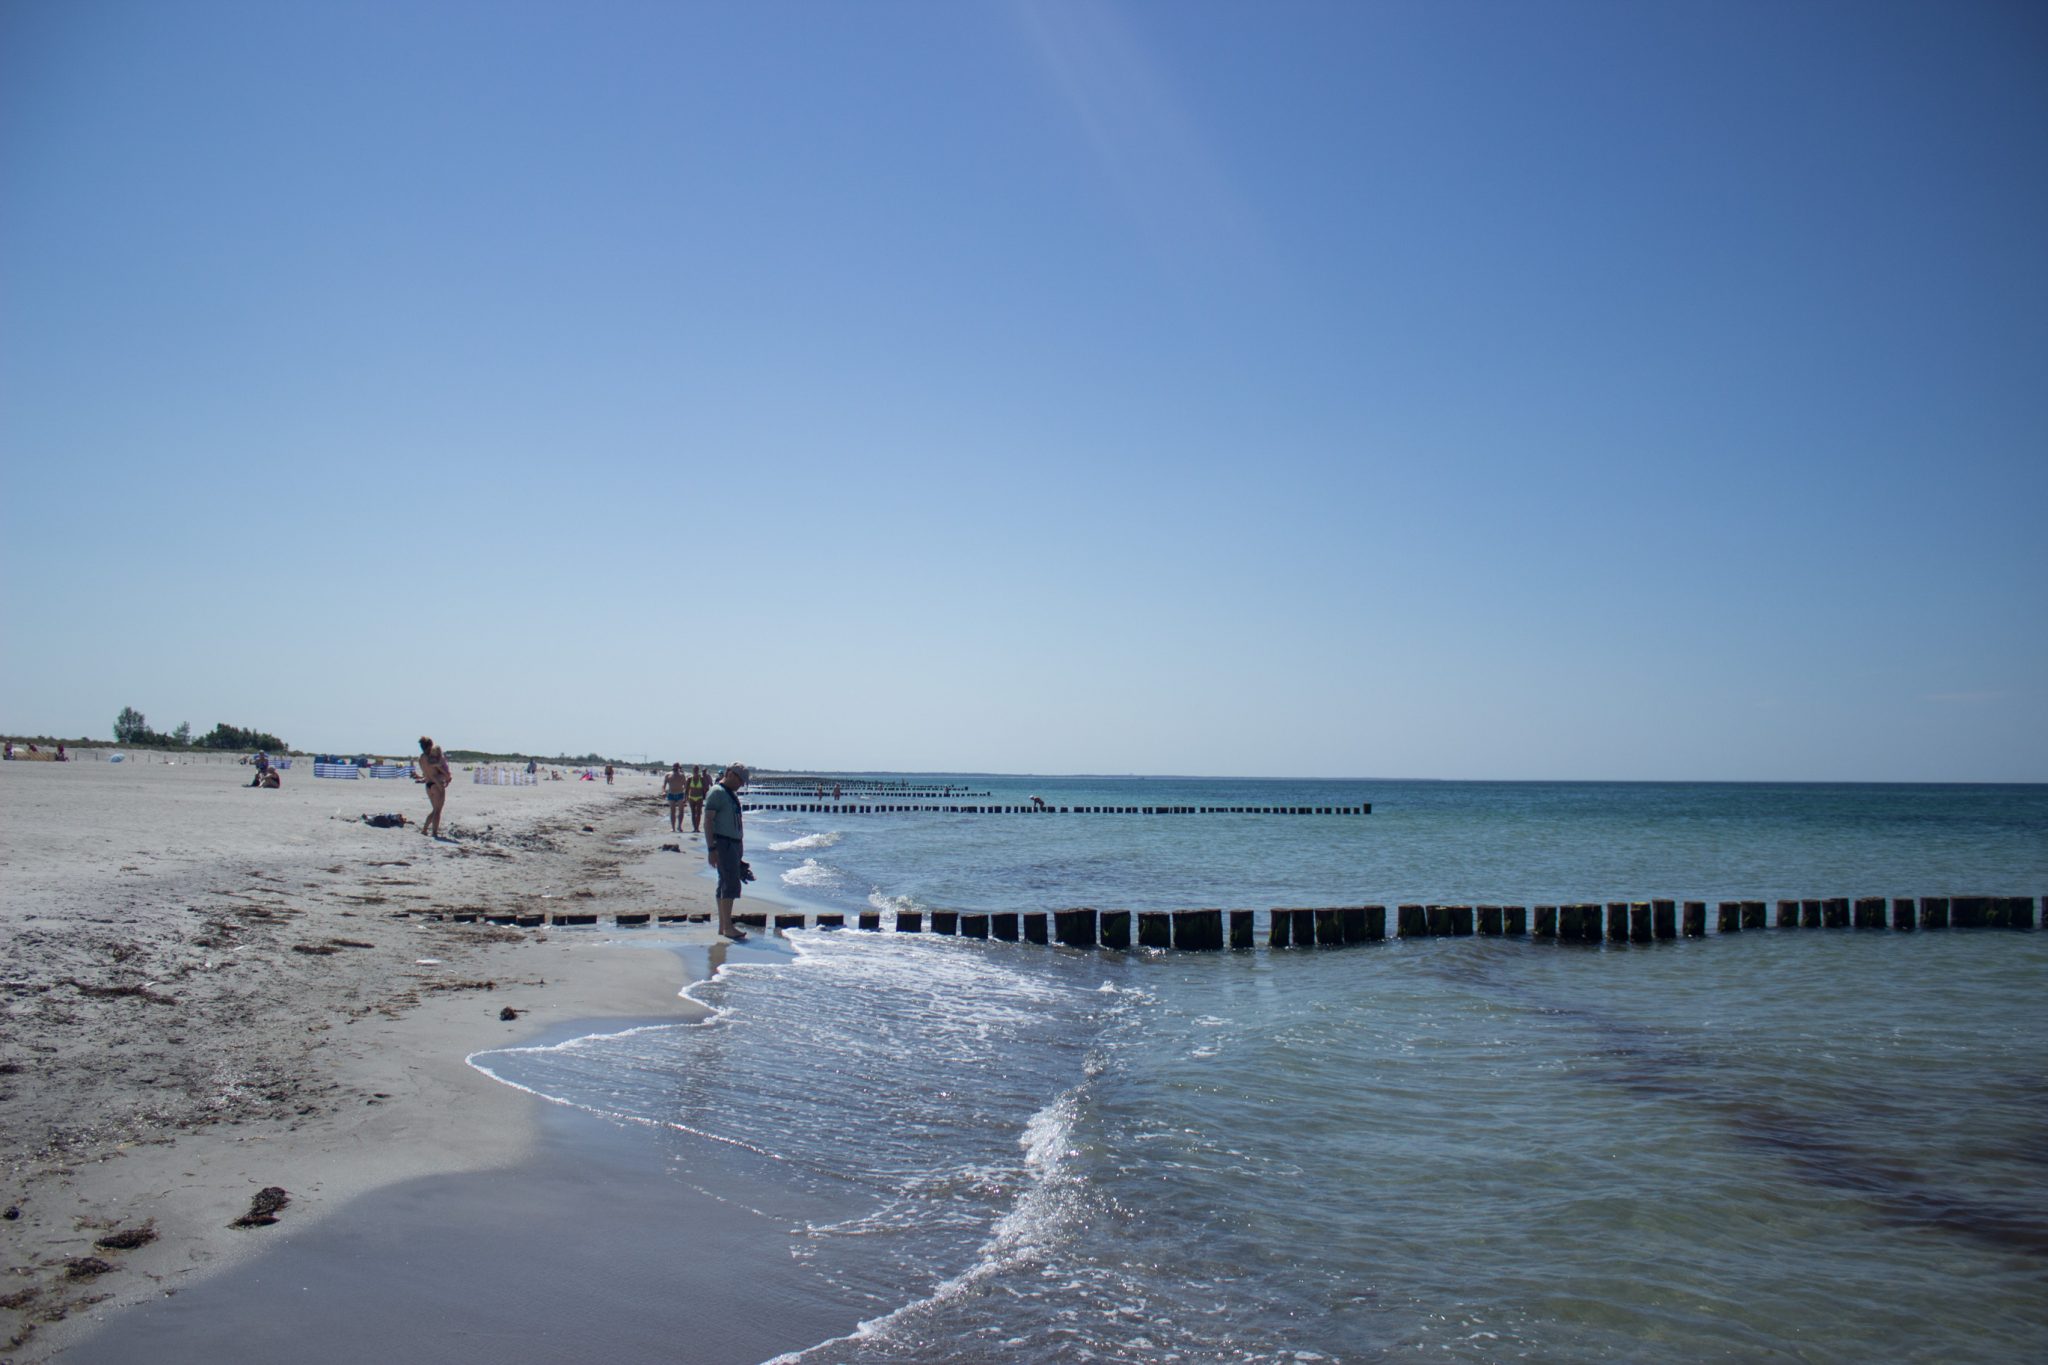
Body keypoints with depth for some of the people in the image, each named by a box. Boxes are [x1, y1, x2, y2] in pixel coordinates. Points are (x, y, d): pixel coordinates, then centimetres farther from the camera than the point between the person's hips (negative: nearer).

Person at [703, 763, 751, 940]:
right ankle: (728, 926, -12)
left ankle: (723, 925, 15)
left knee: (725, 884, 11)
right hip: (723, 843, -10)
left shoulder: (732, 794, 18)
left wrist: (740, 848, 23)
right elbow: (708, 821, -16)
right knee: (731, 884, -13)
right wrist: (711, 849, -21)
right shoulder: (716, 792, -11)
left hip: (734, 843, 10)